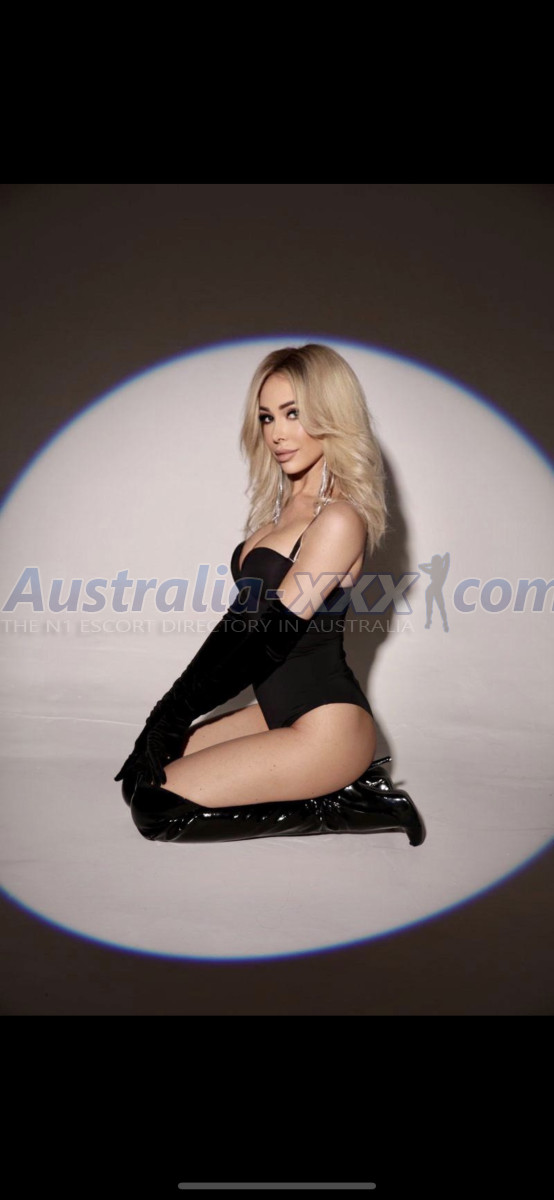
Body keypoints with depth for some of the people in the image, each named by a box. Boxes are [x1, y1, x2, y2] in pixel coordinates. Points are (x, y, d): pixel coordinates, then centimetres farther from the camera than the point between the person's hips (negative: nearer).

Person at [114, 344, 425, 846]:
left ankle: (330, 807, -2)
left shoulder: (338, 519, -18)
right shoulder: (284, 506, 10)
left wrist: (181, 710, -11)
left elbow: (272, 638, -19)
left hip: (324, 727, -9)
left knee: (156, 805, -12)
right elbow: (241, 617, 11)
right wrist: (172, 704, 7)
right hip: (279, 708, 9)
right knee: (142, 773, 7)